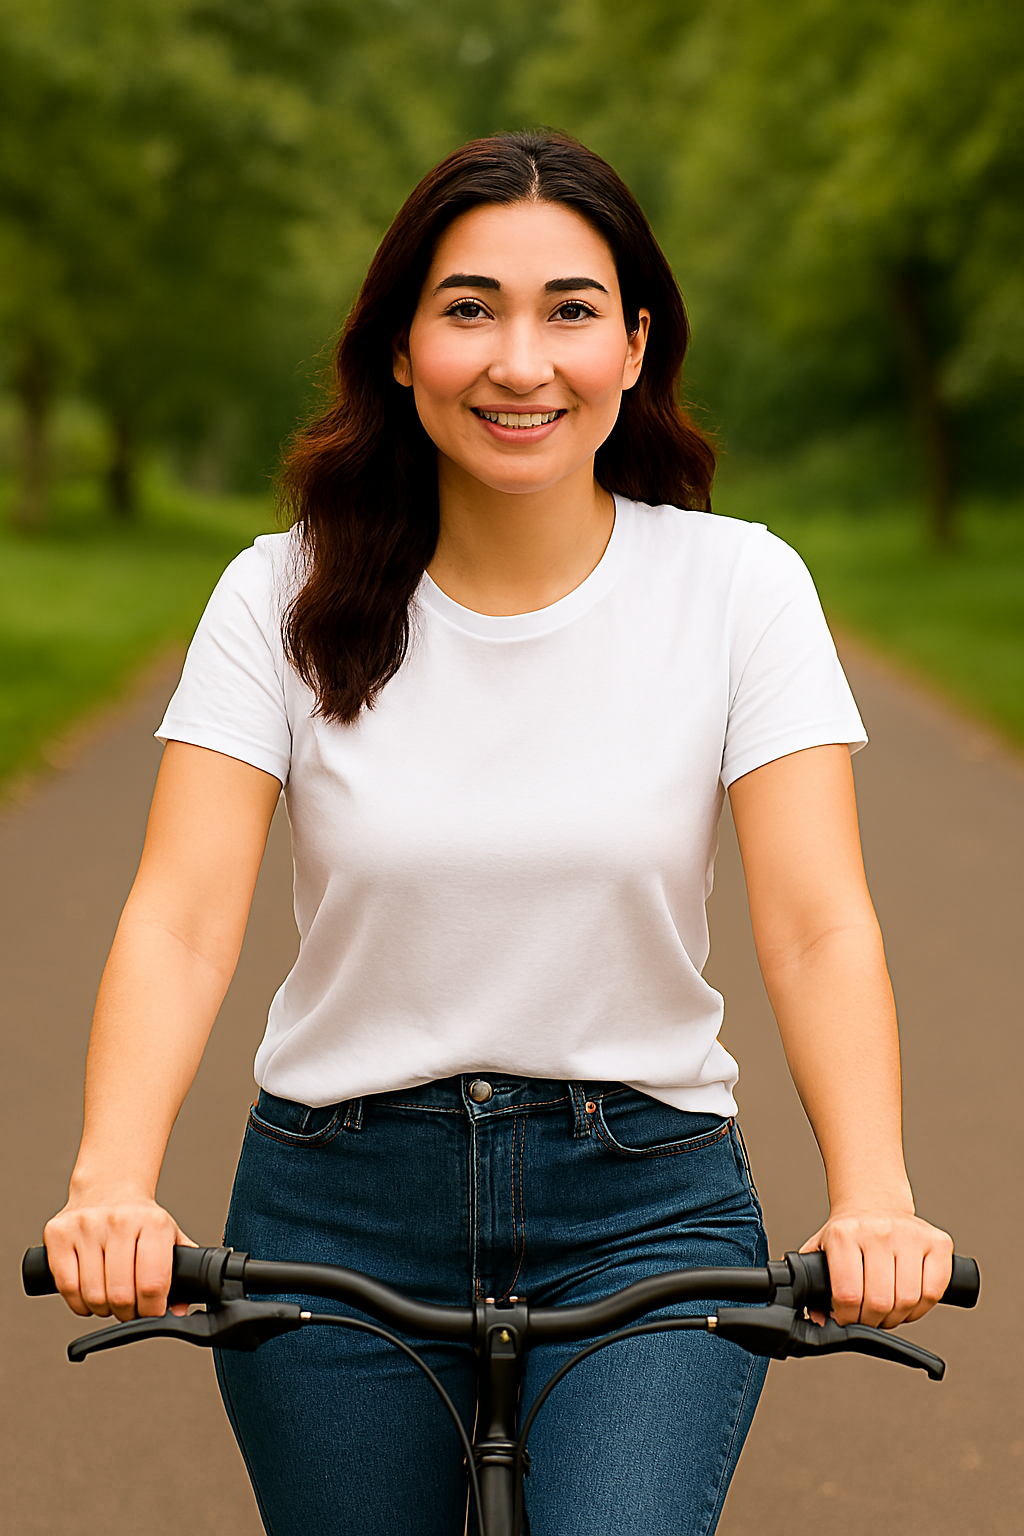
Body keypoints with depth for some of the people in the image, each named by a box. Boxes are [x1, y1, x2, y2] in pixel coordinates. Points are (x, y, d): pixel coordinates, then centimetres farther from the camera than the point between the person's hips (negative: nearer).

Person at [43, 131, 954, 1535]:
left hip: (646, 1204, -1)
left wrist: (874, 1199, -29)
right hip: (337, 1200, 1)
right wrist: (113, 1182, -30)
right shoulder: (287, 595, -4)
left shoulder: (737, 586, -6)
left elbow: (817, 922, -13)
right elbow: (182, 915, -12)